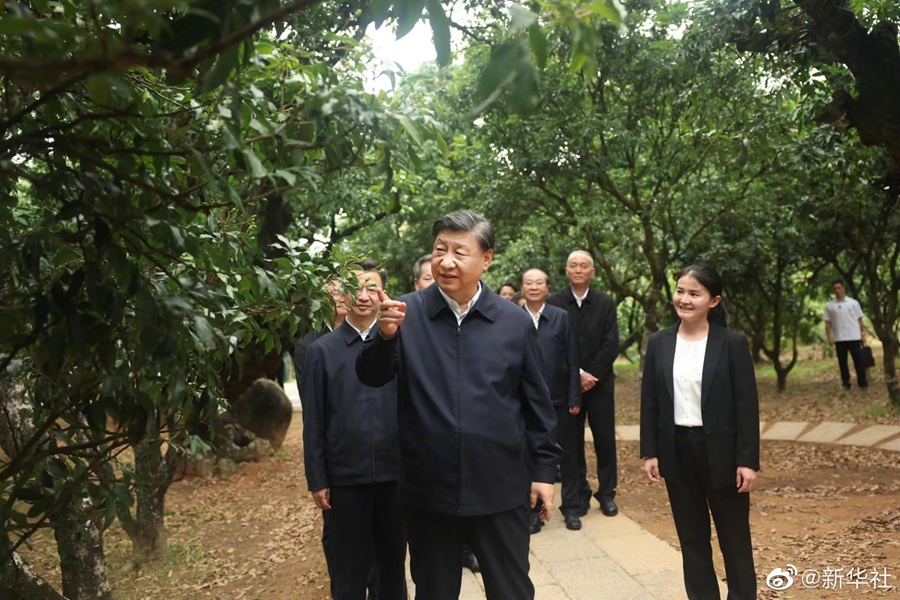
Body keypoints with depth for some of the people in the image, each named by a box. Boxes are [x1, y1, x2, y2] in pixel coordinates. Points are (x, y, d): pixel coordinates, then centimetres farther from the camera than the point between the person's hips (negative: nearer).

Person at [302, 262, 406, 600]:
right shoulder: (323, 350, 1)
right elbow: (313, 422, 0)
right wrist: (317, 480, -2)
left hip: (394, 474, 0)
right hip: (343, 477, 0)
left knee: (393, 564, 15)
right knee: (347, 570, 12)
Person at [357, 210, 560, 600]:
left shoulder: (516, 322, -2)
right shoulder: (407, 313, -3)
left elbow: (536, 403, 4)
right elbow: (371, 377, -10)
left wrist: (544, 468, 4)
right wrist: (385, 335, -29)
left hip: (501, 490, 0)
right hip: (429, 491, 1)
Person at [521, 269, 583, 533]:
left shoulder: (562, 317, -1)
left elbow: (572, 360, -2)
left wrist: (575, 397, -6)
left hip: (559, 399, 0)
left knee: (567, 455, 11)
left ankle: (571, 508, 25)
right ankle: (533, 510, 22)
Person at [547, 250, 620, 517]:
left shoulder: (606, 303, 3)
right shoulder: (554, 302, -2)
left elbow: (611, 345, -3)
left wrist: (592, 375, -11)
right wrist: (577, 374, -12)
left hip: (600, 382, 1)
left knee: (605, 440, 6)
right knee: (573, 441, 6)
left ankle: (607, 493, 18)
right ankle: (580, 493, 17)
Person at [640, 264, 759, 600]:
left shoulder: (732, 344, -7)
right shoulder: (659, 343, 2)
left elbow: (747, 405, -8)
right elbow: (650, 401, 5)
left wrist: (748, 460, -10)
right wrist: (649, 452, 1)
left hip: (720, 451, -3)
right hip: (676, 451, 3)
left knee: (734, 539, 9)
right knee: (691, 539, 14)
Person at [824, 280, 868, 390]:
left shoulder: (853, 303, 4)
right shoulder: (829, 305, 5)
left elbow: (860, 320, 5)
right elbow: (828, 323, 4)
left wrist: (863, 334, -2)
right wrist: (829, 337, -4)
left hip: (854, 337, -1)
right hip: (839, 339, 1)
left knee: (858, 360, 0)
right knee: (842, 362, 5)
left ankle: (863, 383, 3)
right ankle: (846, 383, 12)